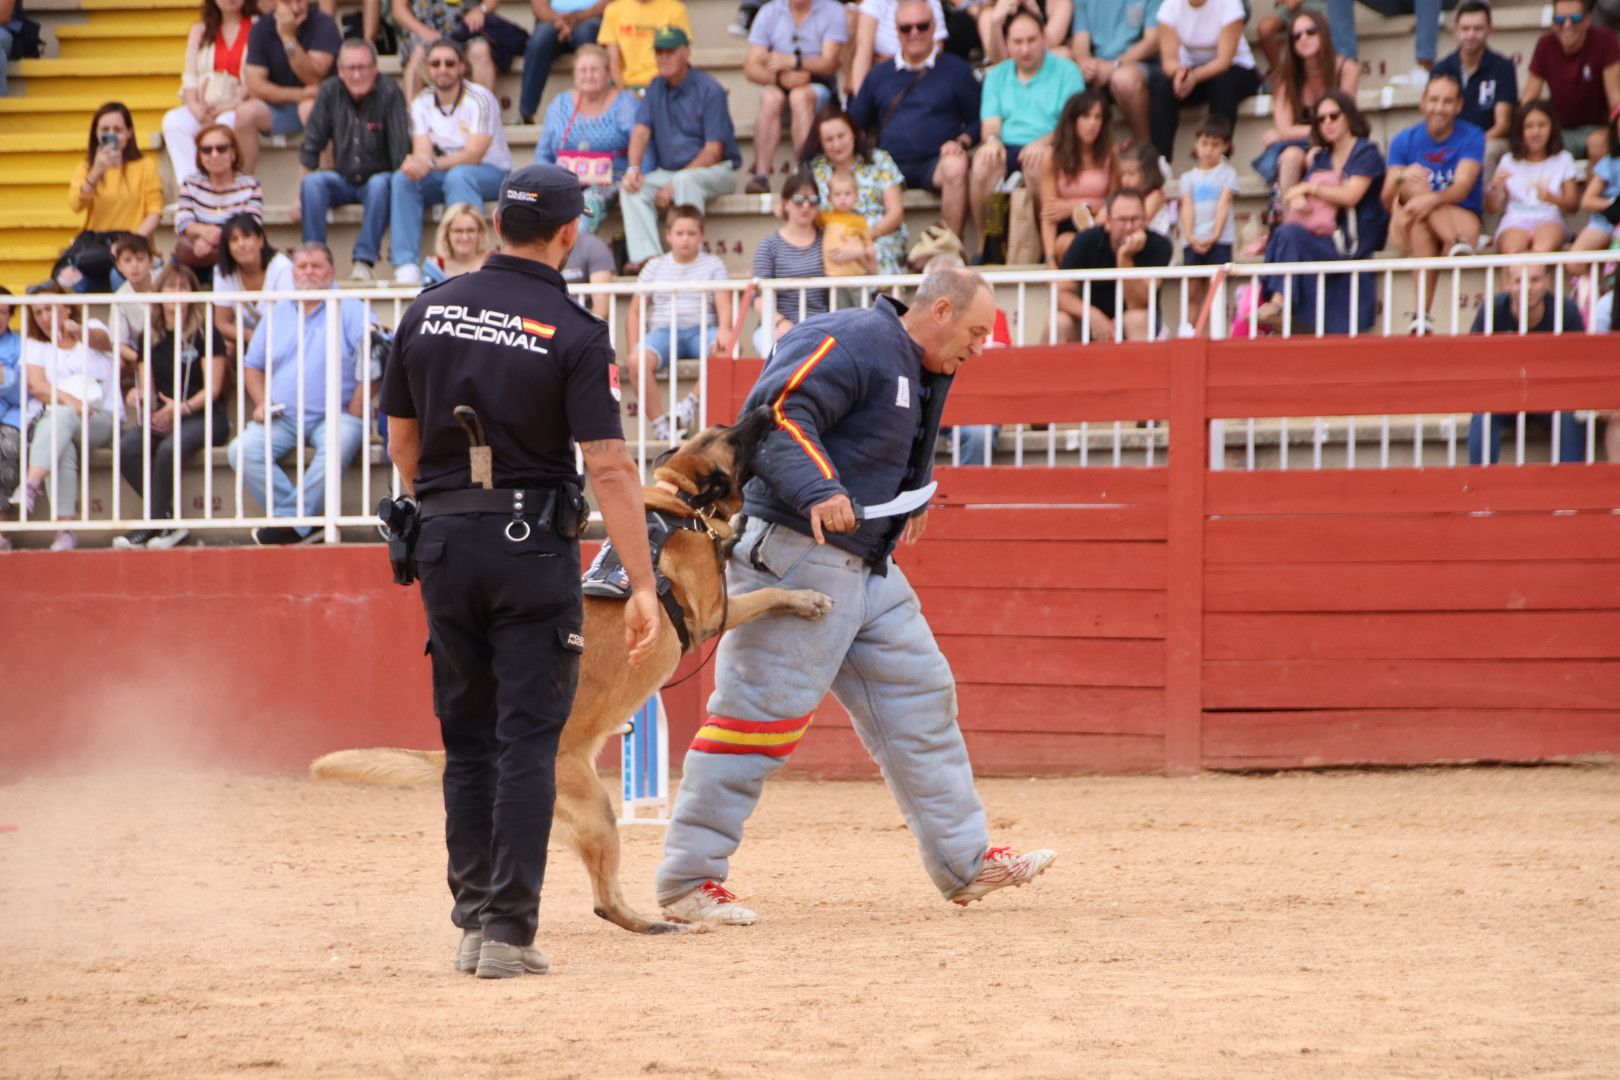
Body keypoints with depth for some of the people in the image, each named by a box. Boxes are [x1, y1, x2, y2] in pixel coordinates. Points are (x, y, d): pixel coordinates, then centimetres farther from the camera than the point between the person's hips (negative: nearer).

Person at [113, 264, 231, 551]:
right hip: (162, 418, 5)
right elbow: (147, 386, 13)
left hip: (205, 417, -5)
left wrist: (182, 408, -22)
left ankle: (152, 524, -23)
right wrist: (139, 397, -12)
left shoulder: (205, 333, 0)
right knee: (127, 447, -27)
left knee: (169, 448, -37)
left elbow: (213, 387, -6)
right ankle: (169, 523, -22)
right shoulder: (151, 338, 14)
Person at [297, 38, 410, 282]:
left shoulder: (389, 93, -11)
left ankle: (364, 261, -33)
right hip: (343, 181, 3)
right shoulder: (330, 92, -2)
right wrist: (301, 196, -7)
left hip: (378, 179, -3)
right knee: (312, 183, -26)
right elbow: (311, 147, 0)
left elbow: (401, 150, -15)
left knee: (380, 184, -35)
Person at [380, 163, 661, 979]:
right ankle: (509, 931, -7)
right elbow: (608, 466, -16)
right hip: (533, 544, -4)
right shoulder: (573, 333, -11)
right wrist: (641, 585, -15)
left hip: (443, 543, 4)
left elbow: (402, 438, 11)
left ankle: (472, 919, 16)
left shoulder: (430, 311, 3)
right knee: (527, 741, -2)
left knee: (467, 739, 14)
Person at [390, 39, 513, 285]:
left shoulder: (479, 100, -15)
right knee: (402, 179, -22)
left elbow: (474, 155, -24)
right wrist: (415, 163, -36)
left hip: (492, 174, -5)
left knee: (458, 176, -37)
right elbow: (422, 152, -10)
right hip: (445, 173, 5)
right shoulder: (422, 104, 1)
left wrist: (432, 163, -38)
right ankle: (405, 264, -29)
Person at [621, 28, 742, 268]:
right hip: (669, 173, 6)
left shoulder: (709, 90, -11)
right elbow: (641, 131, -1)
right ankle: (645, 256, -31)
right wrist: (633, 169, -22)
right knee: (632, 188, -20)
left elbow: (713, 151, -15)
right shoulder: (656, 89, 8)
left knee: (685, 181, -38)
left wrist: (673, 185, -21)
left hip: (715, 171, -6)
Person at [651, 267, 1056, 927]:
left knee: (918, 699, 12)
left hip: (868, 568, 10)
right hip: (794, 556, -10)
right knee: (762, 711, -10)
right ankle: (688, 879, -6)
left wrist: (913, 496, 17)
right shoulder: (852, 344, -14)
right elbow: (775, 413, -26)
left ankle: (964, 860, 21)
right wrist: (818, 490, -37)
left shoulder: (923, 373, 18)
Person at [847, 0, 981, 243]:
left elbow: (977, 121, 10)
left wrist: (961, 142, -11)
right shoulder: (879, 75, 21)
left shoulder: (956, 70, 12)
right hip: (889, 166, 2)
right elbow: (855, 123, 21)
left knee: (956, 167, -38)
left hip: (935, 164, -2)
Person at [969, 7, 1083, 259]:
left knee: (1039, 161, -40)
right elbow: (990, 121, 10)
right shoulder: (997, 76, 21)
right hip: (1007, 147, 3)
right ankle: (984, 244, -26)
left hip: (1047, 148, -3)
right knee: (983, 160, -33)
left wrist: (1044, 142, -23)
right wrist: (992, 139, -16)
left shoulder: (1065, 71, 8)